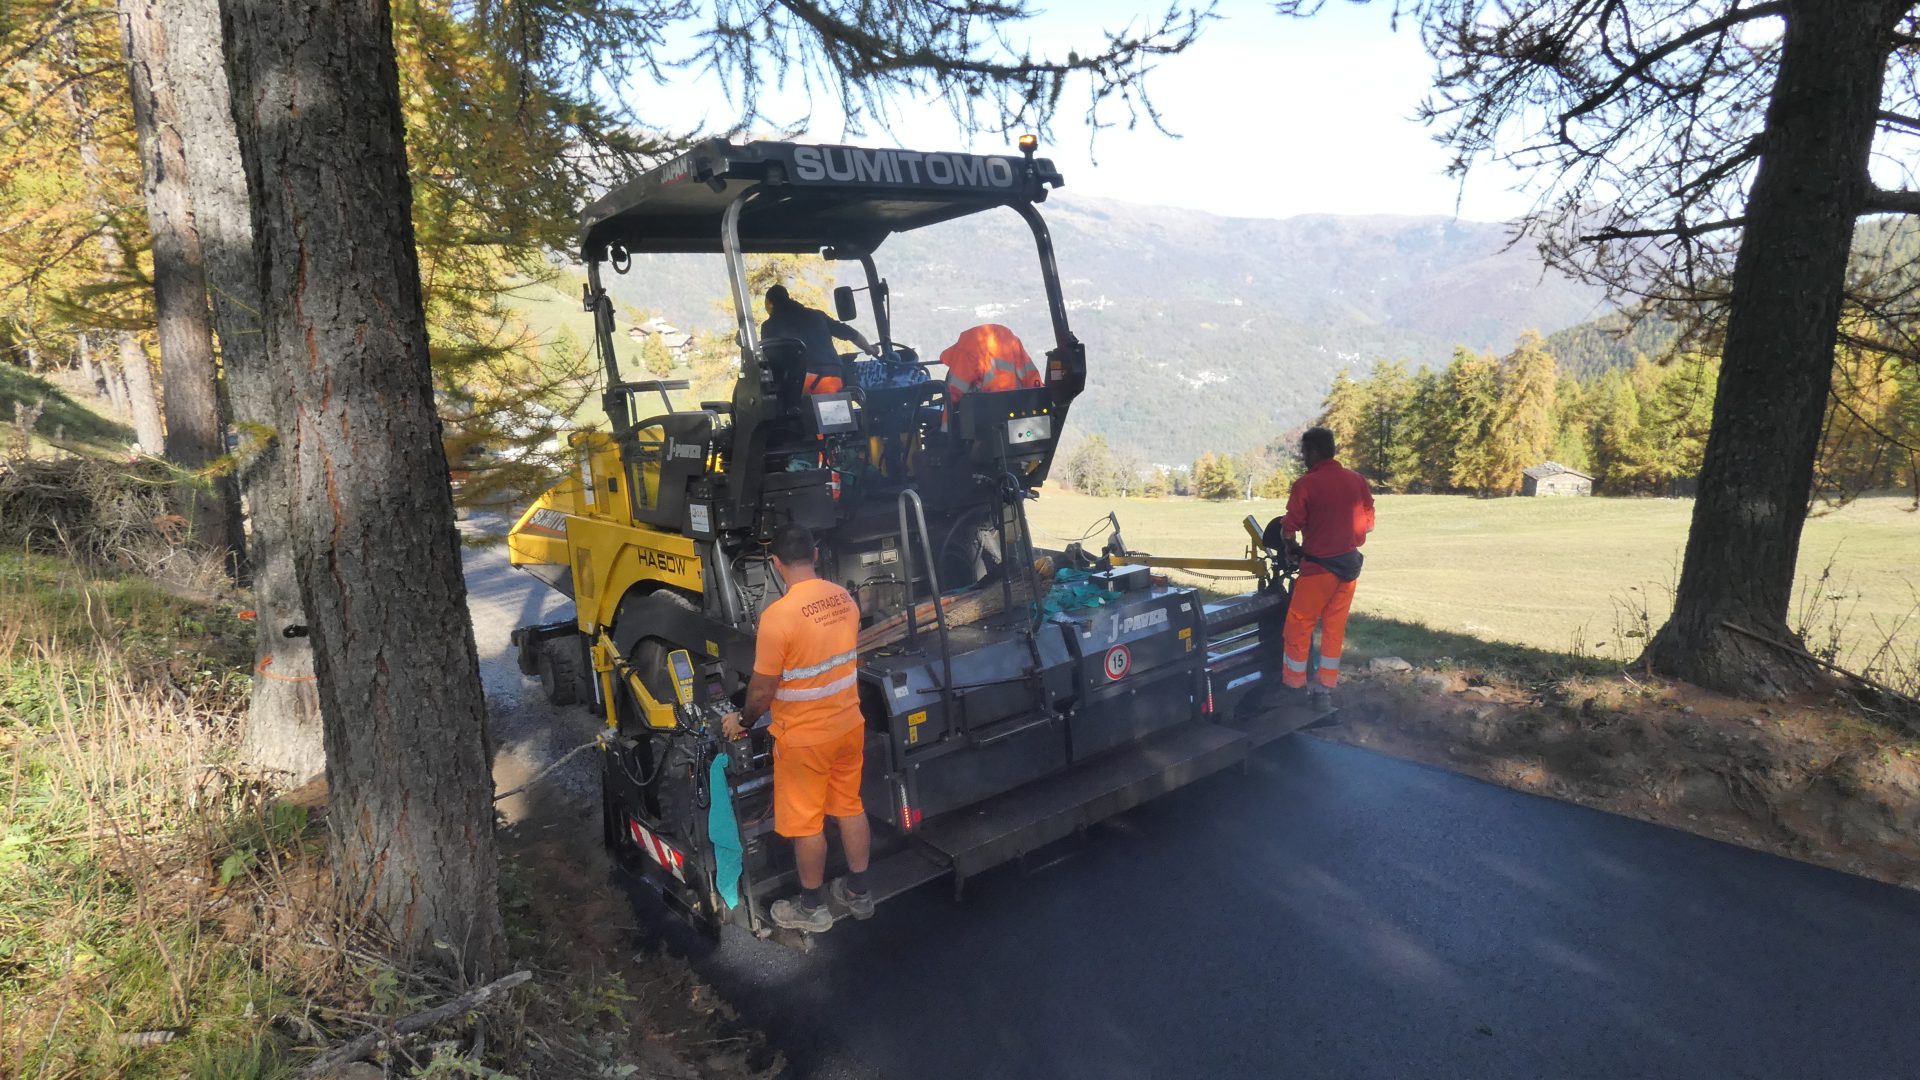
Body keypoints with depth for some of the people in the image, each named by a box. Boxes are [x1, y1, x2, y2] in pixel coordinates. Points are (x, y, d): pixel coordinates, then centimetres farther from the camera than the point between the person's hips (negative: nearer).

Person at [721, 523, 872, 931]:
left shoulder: (778, 615, -25)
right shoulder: (844, 599, -4)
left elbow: (762, 690, -18)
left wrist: (743, 721, 2)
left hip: (804, 738, -6)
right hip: (849, 725, 6)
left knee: (806, 823, 11)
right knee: (850, 807, 21)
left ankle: (812, 908, 28)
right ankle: (858, 893, 36)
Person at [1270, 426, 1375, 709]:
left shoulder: (1306, 485, -16)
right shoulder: (1357, 480, 2)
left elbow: (1290, 528, -10)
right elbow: (1368, 523, 10)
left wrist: (1283, 527, 12)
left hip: (1319, 566, -6)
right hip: (1350, 563, 6)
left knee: (1298, 626, 7)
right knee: (1334, 628, 13)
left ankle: (1293, 688, 14)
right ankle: (1325, 690, 19)